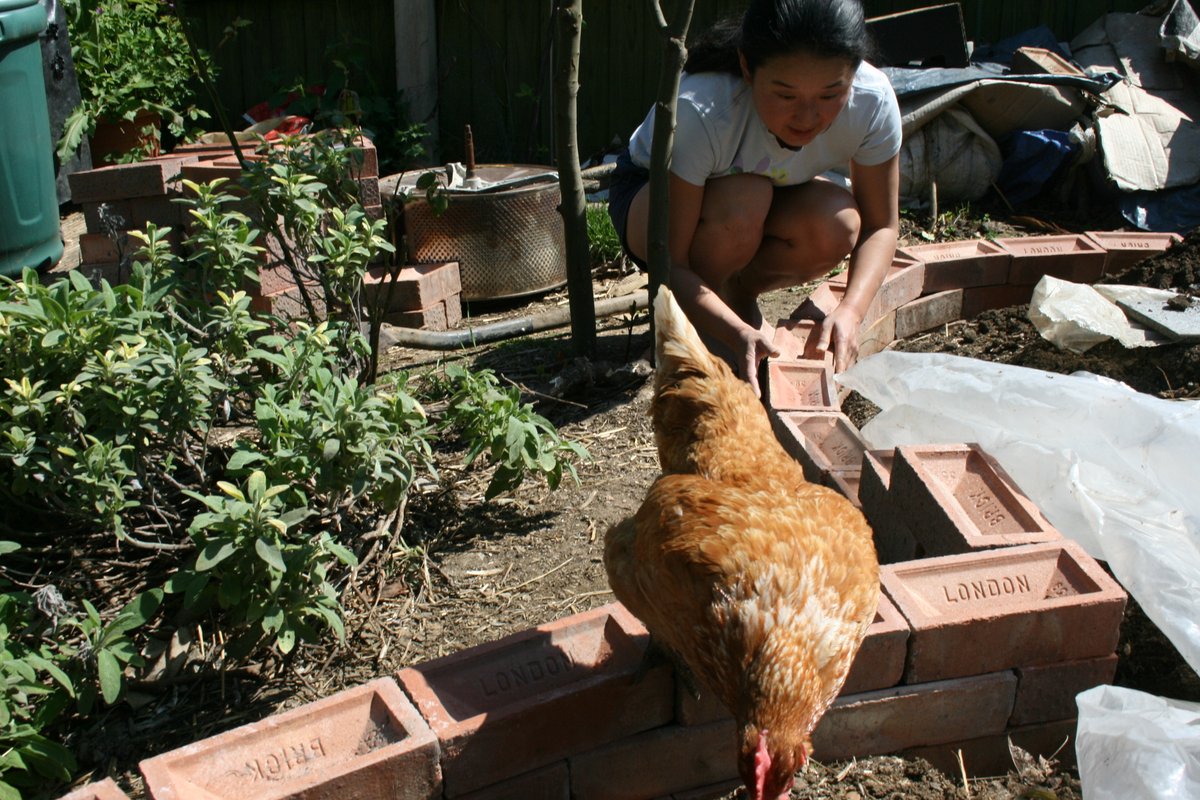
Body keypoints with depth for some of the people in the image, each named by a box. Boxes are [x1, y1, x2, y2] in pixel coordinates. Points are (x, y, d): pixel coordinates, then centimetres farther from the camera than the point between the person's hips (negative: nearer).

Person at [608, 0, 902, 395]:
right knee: (742, 200, -37)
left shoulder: (873, 100, -28)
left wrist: (850, 311, -36)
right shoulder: (698, 110, -39)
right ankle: (688, 322, -9)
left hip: (773, 194, 4)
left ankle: (738, 292, 0)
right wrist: (738, 334, -49)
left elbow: (881, 226, -17)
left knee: (837, 226, -30)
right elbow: (669, 263, -34)